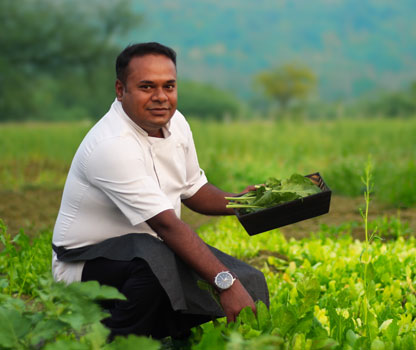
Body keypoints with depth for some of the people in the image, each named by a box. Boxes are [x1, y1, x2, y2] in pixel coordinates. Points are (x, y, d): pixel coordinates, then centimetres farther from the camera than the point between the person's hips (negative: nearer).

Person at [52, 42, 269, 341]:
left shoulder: (175, 123, 1)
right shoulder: (112, 146, -26)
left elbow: (193, 191, 15)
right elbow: (166, 224, -32)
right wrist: (226, 283, -36)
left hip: (155, 249, 8)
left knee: (250, 283, -7)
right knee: (157, 261, -40)